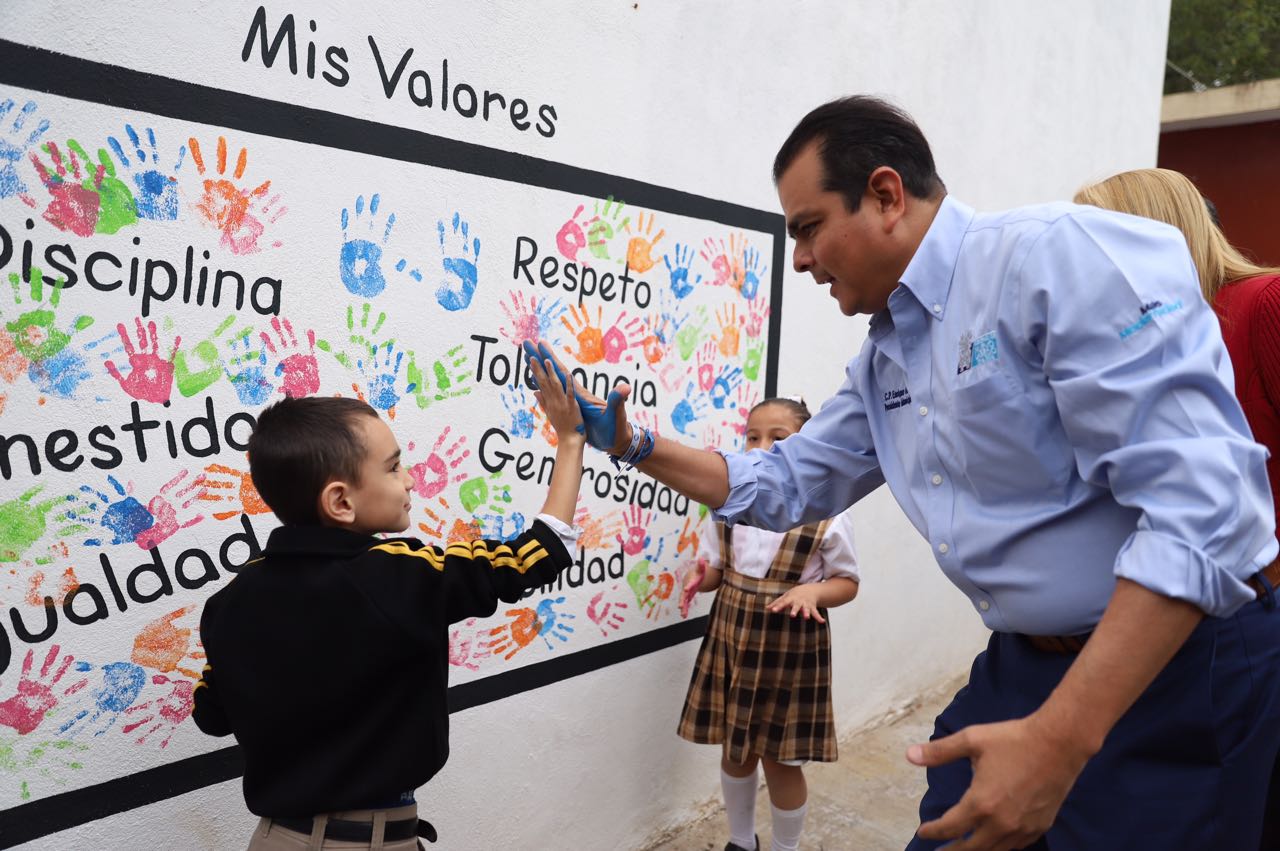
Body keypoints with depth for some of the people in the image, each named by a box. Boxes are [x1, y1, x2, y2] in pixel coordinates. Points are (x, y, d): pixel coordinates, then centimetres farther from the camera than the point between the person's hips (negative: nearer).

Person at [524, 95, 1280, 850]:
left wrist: (1060, 738, -29)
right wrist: (634, 446, 7)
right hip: (1022, 665, 8)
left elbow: (1202, 505, -26)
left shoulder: (1067, 255, -19)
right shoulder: (882, 362, 7)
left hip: (1180, 671, -7)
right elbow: (786, 485, 18)